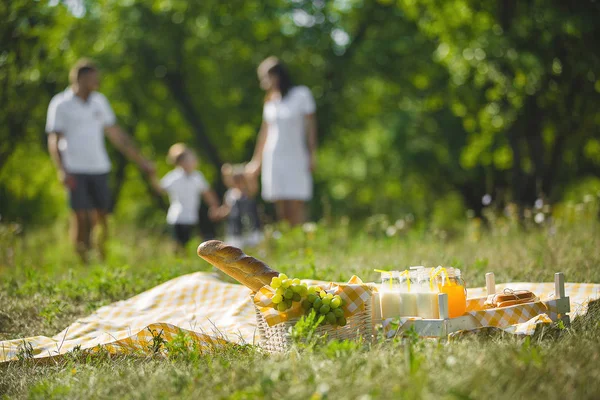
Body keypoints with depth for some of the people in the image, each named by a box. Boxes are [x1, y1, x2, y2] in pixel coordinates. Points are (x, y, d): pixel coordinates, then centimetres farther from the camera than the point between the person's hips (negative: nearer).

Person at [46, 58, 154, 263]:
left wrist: (140, 160, 18)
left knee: (102, 216, 1)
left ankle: (103, 260, 12)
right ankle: (82, 260, -1)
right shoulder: (61, 104, -1)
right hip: (75, 170, -4)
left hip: (99, 168, 4)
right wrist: (61, 170, -19)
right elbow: (54, 140, -5)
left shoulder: (99, 101, 13)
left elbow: (116, 135, 19)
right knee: (81, 217, -11)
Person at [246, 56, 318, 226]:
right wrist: (256, 161, 21)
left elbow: (311, 126, -2)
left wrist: (312, 155, -7)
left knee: (295, 208, -13)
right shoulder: (271, 100, 12)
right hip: (272, 159, 4)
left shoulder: (301, 94, -2)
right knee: (281, 211, 0)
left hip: (295, 159, -4)